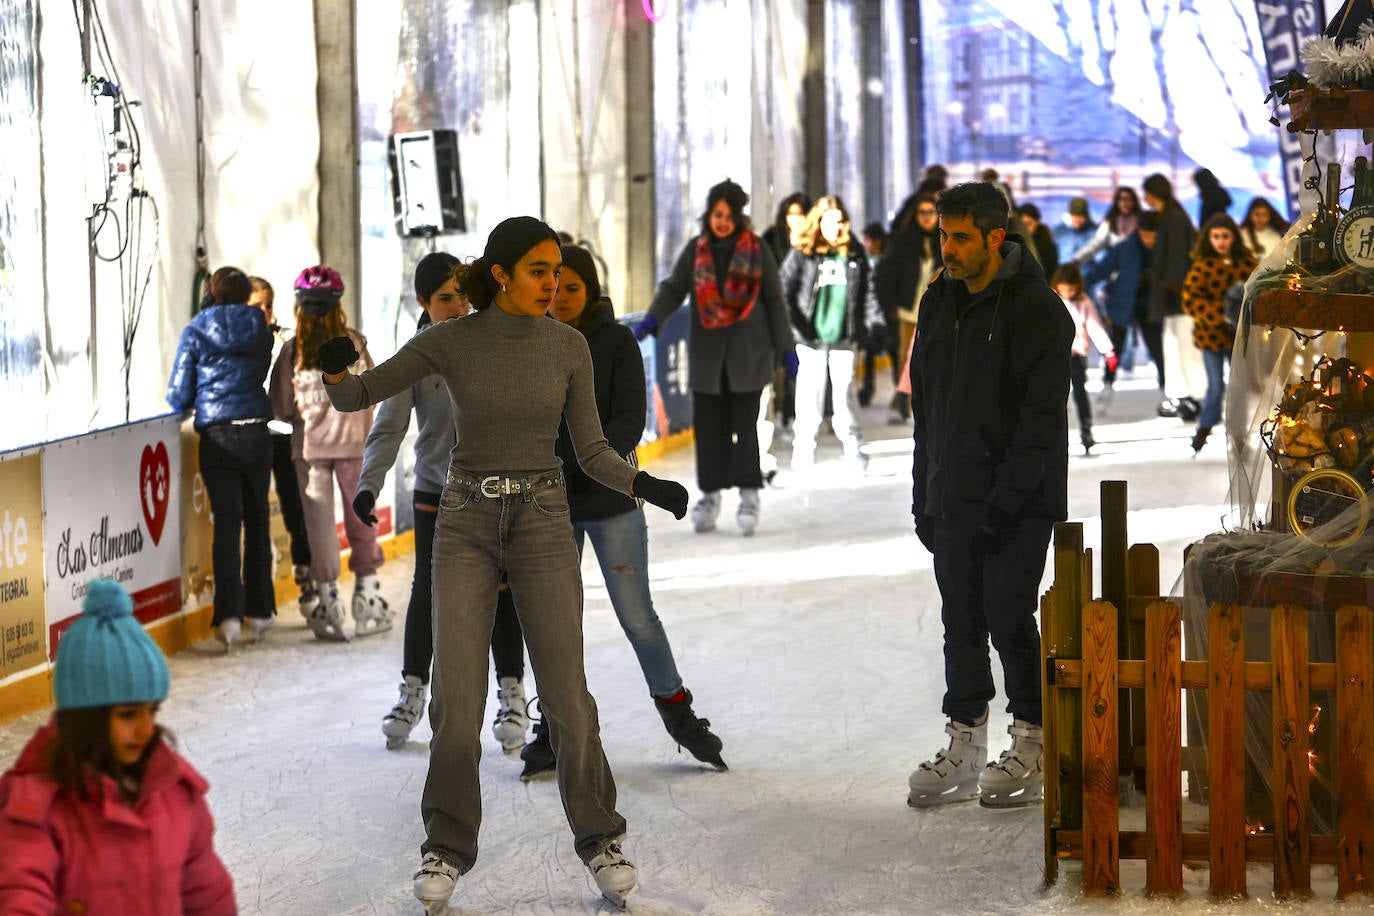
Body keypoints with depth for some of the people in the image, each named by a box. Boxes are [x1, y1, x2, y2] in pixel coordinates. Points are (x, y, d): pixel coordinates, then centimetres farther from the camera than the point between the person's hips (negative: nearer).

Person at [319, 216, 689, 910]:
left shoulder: (568, 346, 0)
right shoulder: (450, 341, -4)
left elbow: (590, 449, 5)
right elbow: (352, 397, 0)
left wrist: (644, 485, -14)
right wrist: (335, 366, -23)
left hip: (542, 522, 1)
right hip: (466, 523, 0)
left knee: (566, 696, -4)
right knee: (456, 696, -7)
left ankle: (598, 838, 16)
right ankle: (448, 847, 10)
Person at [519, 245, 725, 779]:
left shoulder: (615, 341, -4)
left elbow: (629, 419, -11)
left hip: (609, 498, -3)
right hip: (549, 504, 3)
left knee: (636, 616, -1)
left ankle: (676, 710, 18)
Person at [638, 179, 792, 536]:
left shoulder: (757, 250, 1)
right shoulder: (695, 250, 6)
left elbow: (774, 300, 5)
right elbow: (673, 288, 4)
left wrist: (784, 346, 4)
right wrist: (652, 319, -15)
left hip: (748, 352, -2)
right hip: (707, 352, 2)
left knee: (745, 423, -5)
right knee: (708, 424, 4)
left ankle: (749, 494, 3)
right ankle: (710, 493, 15)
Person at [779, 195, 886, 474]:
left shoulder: (855, 255, 10)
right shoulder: (802, 256, 1)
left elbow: (868, 292, 14)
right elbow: (785, 291, -2)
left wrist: (875, 324, 6)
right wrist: (795, 326, -12)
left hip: (844, 336, 2)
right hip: (812, 338, -2)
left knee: (846, 391, 7)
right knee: (810, 394, -1)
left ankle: (853, 446, 17)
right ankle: (804, 449, 8)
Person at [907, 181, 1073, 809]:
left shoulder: (1036, 309, -10)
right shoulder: (939, 304, 12)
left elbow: (1042, 418, -15)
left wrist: (1003, 502, -20)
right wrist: (925, 497, 11)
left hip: (1018, 504, -7)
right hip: (953, 500, 7)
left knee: (1009, 618, -5)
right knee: (962, 622, 10)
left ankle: (1033, 750, 8)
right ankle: (964, 749, 17)